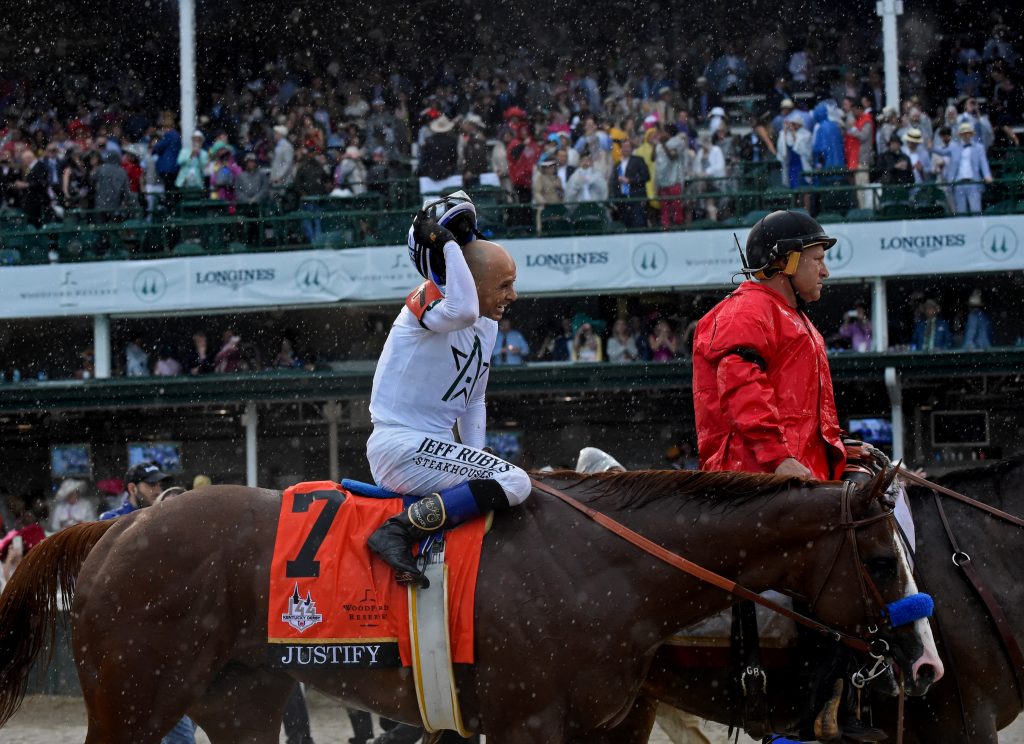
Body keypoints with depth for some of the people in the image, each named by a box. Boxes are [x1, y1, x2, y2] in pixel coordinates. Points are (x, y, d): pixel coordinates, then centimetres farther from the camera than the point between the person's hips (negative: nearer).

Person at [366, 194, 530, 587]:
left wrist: (476, 463, 10)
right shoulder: (428, 301, -12)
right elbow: (462, 312, -38)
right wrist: (447, 242, -27)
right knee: (515, 482, -22)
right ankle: (399, 531, -27)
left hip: (433, 448, 10)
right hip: (401, 447, -10)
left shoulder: (488, 326, 16)